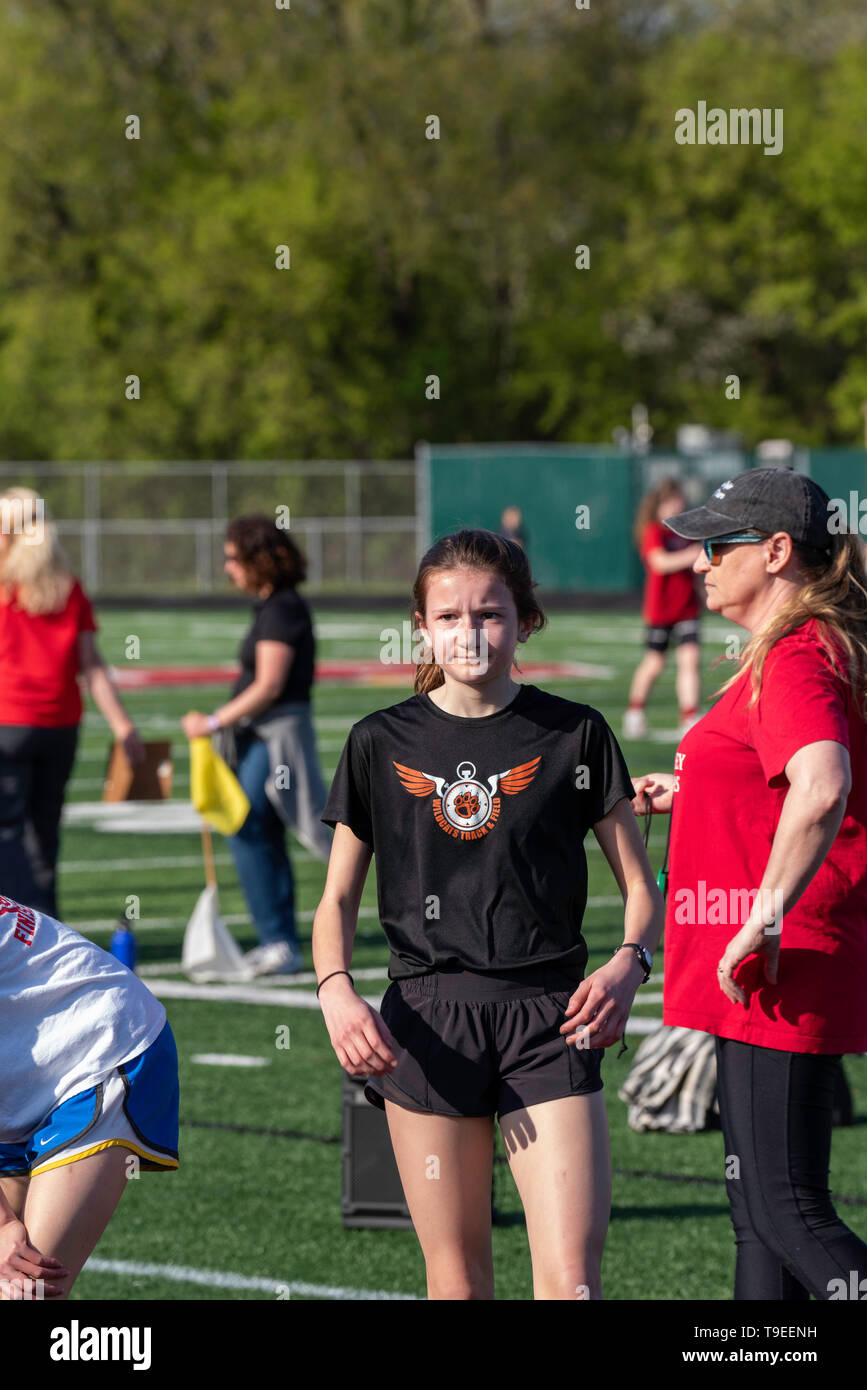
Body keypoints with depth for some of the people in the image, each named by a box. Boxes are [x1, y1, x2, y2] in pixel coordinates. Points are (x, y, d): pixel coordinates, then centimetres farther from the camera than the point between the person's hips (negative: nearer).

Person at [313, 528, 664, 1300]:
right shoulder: (383, 743, 6)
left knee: (572, 1278, -11)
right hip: (427, 1021, 1)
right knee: (457, 1274, 5)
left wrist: (628, 964, -14)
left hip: (549, 1018, -1)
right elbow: (338, 898, 10)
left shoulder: (574, 735, 3)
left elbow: (642, 888, 7)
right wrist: (336, 991, -10)